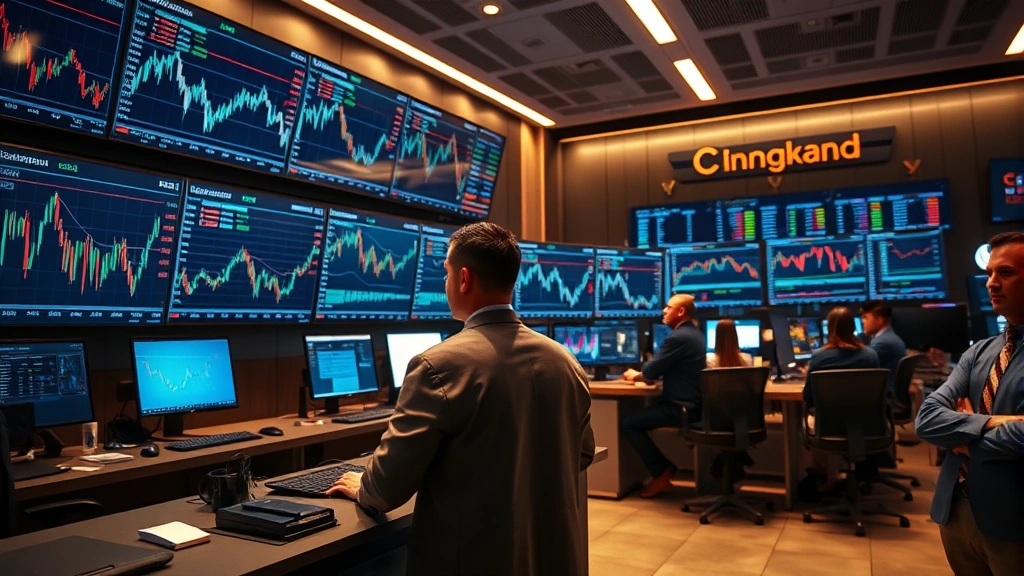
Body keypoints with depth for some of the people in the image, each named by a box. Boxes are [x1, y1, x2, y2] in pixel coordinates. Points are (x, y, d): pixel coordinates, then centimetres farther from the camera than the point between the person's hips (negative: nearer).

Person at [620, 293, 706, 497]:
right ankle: (663, 468, 19)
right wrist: (642, 375, 6)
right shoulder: (694, 333, 12)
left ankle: (661, 473, 1)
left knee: (627, 424, -7)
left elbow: (650, 372, -17)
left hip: (680, 407, -10)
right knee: (638, 413, 21)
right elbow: (663, 367, 19)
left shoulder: (678, 337, -21)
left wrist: (635, 376, 3)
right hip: (691, 402, 10)